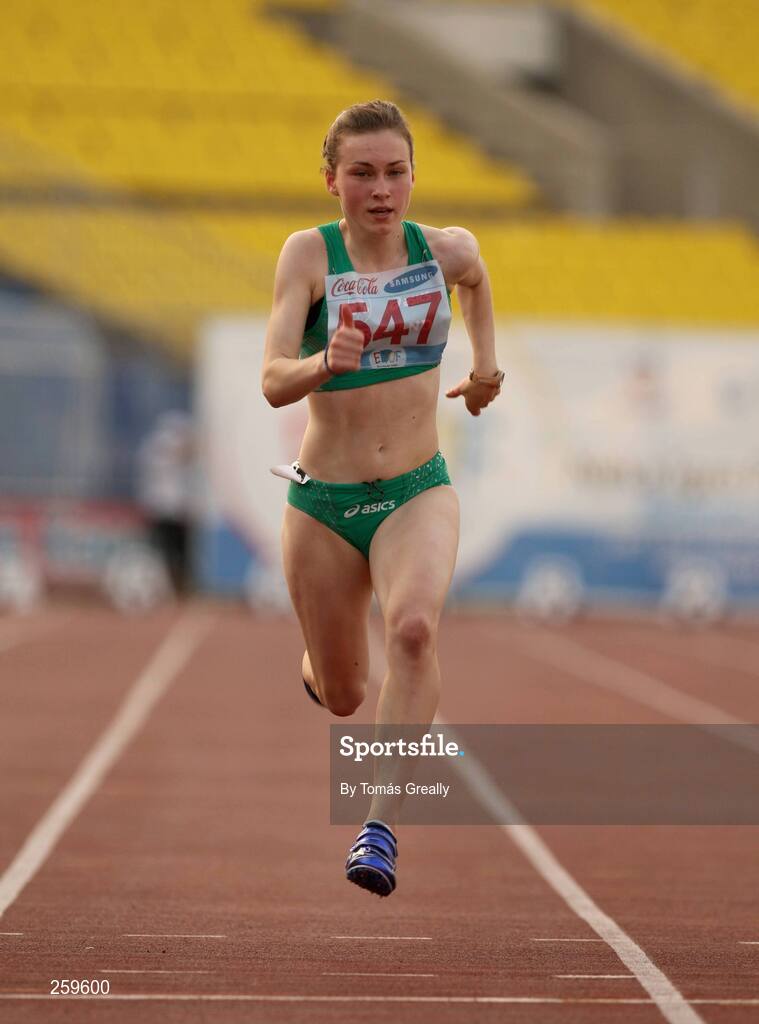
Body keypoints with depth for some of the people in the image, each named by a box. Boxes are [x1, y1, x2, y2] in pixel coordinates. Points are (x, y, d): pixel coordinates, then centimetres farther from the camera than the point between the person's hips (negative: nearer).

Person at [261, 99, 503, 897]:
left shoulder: (446, 249, -3)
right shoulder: (309, 254, -13)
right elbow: (273, 383, -24)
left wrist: (486, 361, 23)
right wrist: (325, 363, -43)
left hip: (417, 493, 1)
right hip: (322, 502, 0)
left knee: (414, 627, -31)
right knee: (341, 696, 13)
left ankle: (383, 825, -28)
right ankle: (318, 667, 52)